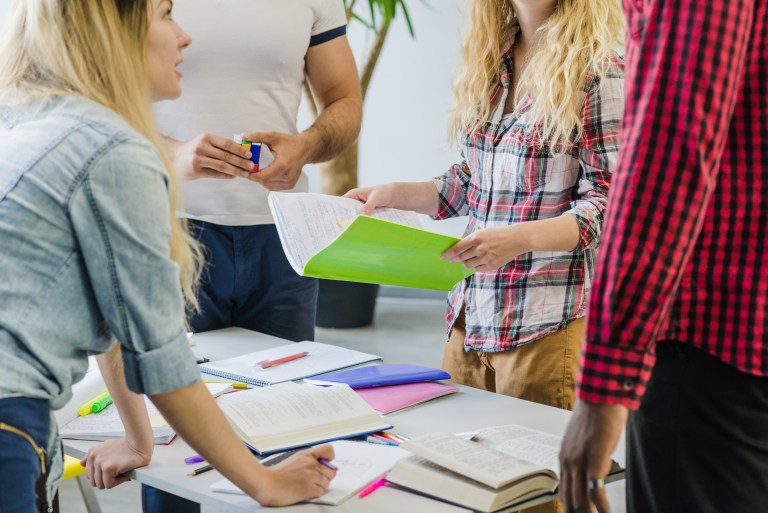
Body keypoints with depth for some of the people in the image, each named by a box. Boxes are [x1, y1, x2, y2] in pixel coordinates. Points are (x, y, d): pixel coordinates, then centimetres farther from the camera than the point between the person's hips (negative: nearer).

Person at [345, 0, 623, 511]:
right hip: (471, 313, 7)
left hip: (546, 326, -7)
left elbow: (611, 204, -14)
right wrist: (396, 194, 10)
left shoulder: (600, 72, -9)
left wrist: (521, 238, -26)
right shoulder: (490, 64, 12)